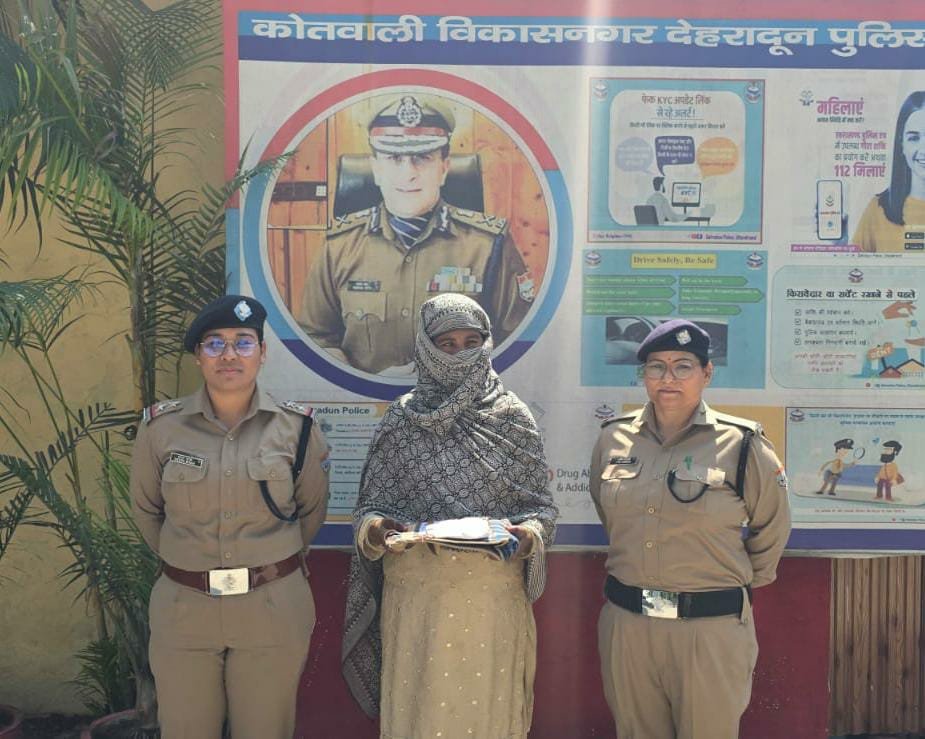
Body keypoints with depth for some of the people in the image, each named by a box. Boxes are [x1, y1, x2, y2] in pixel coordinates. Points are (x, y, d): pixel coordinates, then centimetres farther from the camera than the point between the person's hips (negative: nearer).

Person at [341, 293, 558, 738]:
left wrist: (533, 531, -13)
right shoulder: (401, 421, 4)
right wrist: (372, 528, -14)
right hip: (417, 596, 0)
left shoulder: (513, 419, 4)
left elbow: (540, 502, 7)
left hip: (495, 598, 0)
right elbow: (370, 506, 7)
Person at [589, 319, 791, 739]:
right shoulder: (613, 438, 3)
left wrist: (745, 582, 15)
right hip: (626, 621, 3)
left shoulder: (741, 444, -7)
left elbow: (771, 525, 8)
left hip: (711, 628, -3)